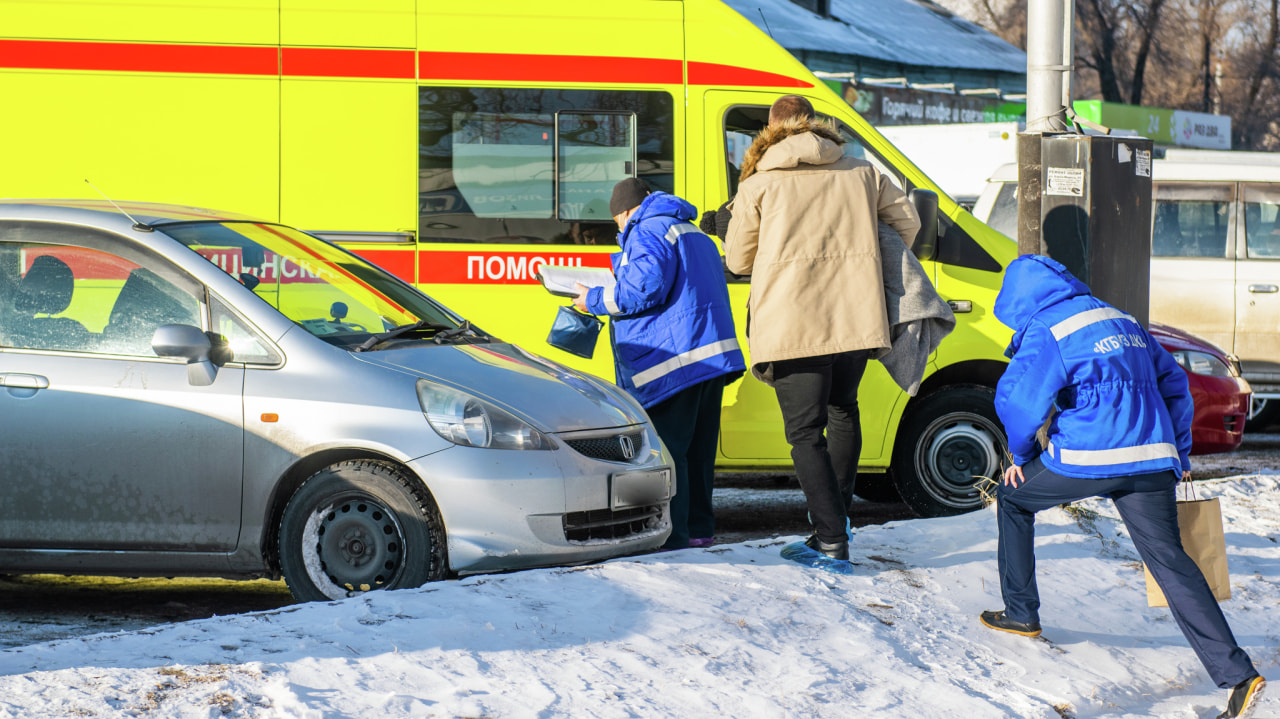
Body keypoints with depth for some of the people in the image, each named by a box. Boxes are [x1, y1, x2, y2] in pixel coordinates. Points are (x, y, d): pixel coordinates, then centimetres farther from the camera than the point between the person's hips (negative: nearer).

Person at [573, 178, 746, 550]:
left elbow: (643, 290, -18)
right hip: (711, 355, 10)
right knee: (696, 446, 15)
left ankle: (670, 532, -9)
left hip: (673, 358, -10)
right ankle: (699, 526, 21)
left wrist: (595, 300, -5)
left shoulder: (647, 233, -7)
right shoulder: (696, 236, 25)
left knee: (663, 447, -7)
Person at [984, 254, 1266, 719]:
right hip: (1152, 460, 5)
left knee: (1013, 498, 23)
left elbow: (1018, 399, -11)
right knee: (1170, 561, 0)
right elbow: (1173, 382, 26)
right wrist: (1178, 456, 31)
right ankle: (1236, 673, -15)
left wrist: (1022, 456, 8)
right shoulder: (1123, 322, 20)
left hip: (1087, 460, -5)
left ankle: (1021, 613, 28)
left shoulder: (1046, 332, -2)